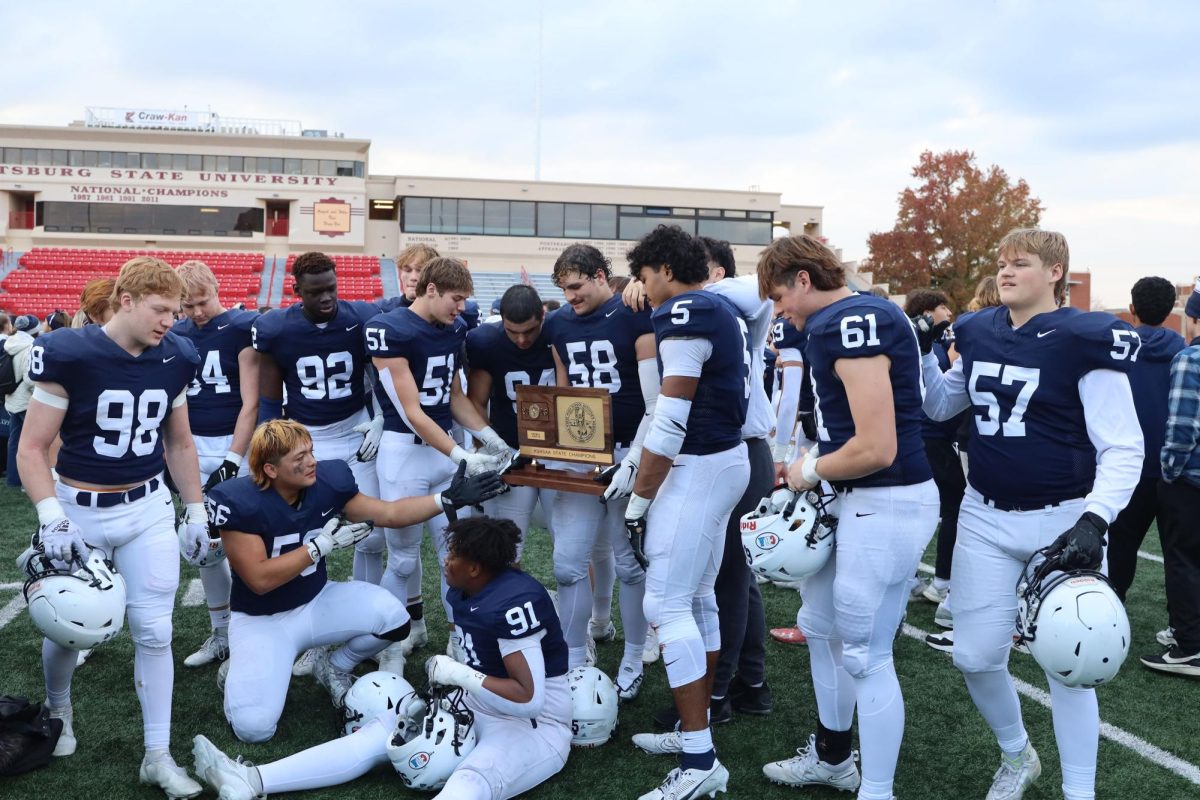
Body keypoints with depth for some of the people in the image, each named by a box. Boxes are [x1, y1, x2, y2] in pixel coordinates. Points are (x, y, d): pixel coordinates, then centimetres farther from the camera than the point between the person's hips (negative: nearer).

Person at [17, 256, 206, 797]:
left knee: (154, 631, 1)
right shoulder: (68, 354, -16)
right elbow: (32, 448, -12)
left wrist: (195, 510, 10)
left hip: (149, 509, 3)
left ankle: (157, 756, 12)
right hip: (79, 509, -2)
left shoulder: (175, 360, -3)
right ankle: (58, 712, 44)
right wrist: (52, 518, -23)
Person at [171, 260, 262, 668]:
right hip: (195, 448, 6)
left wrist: (232, 461, -15)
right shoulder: (176, 336, 8)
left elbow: (250, 402, -11)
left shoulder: (242, 328, -9)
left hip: (237, 446, -6)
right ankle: (221, 633, 22)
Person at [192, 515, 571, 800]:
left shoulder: (514, 603, -24)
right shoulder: (464, 592, 3)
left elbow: (529, 699, -29)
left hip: (535, 725, -9)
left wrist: (458, 674, -23)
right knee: (378, 732, -3)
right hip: (474, 706, 9)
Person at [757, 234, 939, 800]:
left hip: (887, 505, -11)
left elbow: (876, 447, -25)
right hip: (856, 499, 11)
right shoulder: (842, 320, 11)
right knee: (820, 626, 22)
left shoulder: (854, 322, -20)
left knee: (866, 655, 1)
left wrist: (811, 471, -9)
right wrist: (807, 462, 3)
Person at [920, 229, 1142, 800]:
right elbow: (940, 406, 18)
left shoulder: (1085, 340, -13)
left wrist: (1094, 521, -26)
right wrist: (920, 354, 2)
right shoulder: (978, 333, 4)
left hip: (1062, 524, -5)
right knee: (975, 656, 8)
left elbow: (1123, 448, -13)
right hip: (986, 519, 5)